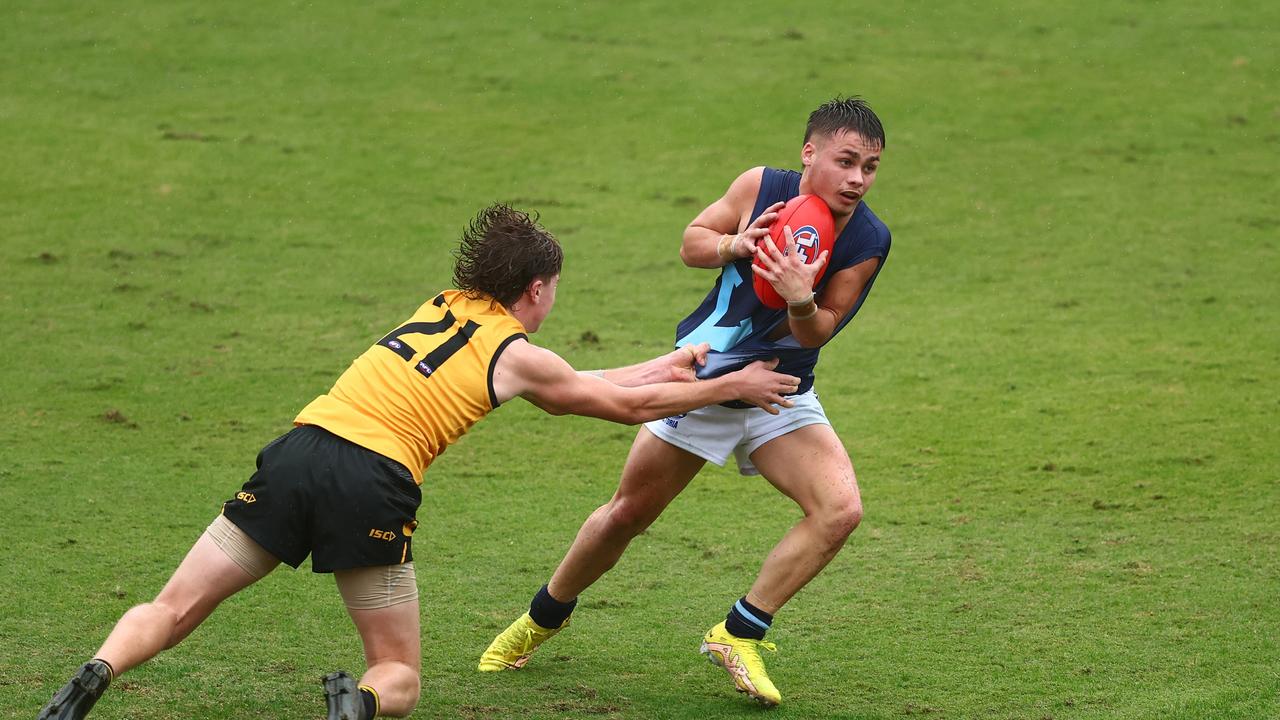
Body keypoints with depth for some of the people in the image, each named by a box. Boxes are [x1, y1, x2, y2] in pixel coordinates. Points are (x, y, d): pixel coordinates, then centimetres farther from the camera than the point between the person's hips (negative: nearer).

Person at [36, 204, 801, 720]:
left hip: (300, 450, 4)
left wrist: (665, 366, 44)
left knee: (171, 613, 5)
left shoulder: (445, 307, 26)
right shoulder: (517, 353, 11)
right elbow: (628, 406, 21)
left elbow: (565, 386, 38)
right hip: (373, 485, -4)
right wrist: (731, 387, 33)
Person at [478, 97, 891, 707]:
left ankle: (740, 634, -9)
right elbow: (691, 242, -2)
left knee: (840, 508, -22)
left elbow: (817, 333, -15)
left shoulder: (868, 242, -17)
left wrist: (801, 299, -37)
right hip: (701, 381, -1)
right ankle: (543, 617, 34)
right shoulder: (760, 187, -17)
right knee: (628, 513, 8)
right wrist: (735, 245, -24)